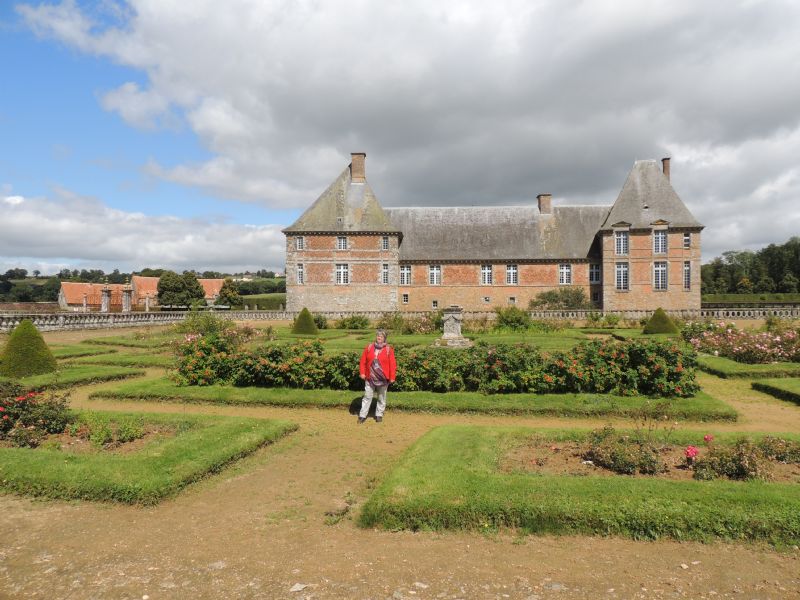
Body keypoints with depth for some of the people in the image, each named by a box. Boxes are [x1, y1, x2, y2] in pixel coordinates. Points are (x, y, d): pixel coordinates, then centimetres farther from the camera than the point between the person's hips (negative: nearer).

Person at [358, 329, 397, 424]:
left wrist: (392, 377, -9)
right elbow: (363, 361, 5)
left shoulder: (389, 349, -4)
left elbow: (392, 364, -5)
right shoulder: (369, 347, 2)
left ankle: (379, 415, 24)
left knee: (381, 398, 11)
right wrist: (362, 372, -1)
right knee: (367, 397, 5)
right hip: (370, 378, 1)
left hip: (383, 378, -1)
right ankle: (362, 415, 11)